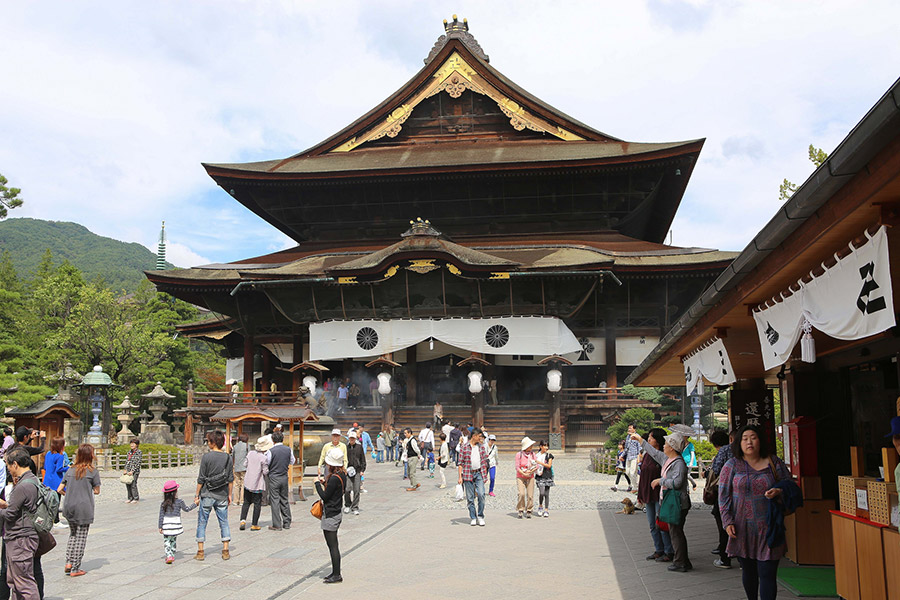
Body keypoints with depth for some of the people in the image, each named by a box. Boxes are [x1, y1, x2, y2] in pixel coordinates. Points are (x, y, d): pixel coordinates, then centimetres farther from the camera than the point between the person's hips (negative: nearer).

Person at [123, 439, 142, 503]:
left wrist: (132, 471, -14)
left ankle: (135, 498, -1)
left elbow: (138, 463, -10)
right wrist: (125, 469, 6)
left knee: (133, 484, -10)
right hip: (128, 470, 6)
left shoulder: (138, 452, -6)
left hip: (135, 471, -6)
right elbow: (126, 460, 17)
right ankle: (130, 498, 14)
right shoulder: (129, 452, 15)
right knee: (127, 484, 4)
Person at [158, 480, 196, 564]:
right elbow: (187, 509, 9)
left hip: (166, 526, 0)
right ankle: (172, 555, 22)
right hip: (176, 525, 0)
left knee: (166, 541, 8)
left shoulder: (163, 504, -2)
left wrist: (160, 527, 7)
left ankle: (169, 556, -7)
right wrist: (195, 504, 21)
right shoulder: (179, 502, -5)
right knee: (173, 540, 17)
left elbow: (161, 516, 1)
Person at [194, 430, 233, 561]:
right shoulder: (228, 457, 1)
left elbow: (201, 479, -8)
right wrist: (229, 494, 15)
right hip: (222, 496, 3)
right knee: (224, 522, 10)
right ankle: (225, 551, 9)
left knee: (202, 522, 8)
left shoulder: (207, 457, -10)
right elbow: (231, 479, 5)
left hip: (207, 495, -3)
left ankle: (200, 552, 10)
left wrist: (197, 495, 1)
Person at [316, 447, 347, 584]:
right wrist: (325, 482, 10)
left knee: (333, 546, -2)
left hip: (330, 515, -10)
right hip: (336, 512, 10)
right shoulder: (342, 474, 6)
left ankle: (337, 575, 4)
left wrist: (317, 483, -6)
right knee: (333, 545, 17)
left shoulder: (334, 478, -23)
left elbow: (325, 496, -18)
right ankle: (335, 573, 24)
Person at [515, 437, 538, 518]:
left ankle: (528, 511, 10)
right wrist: (524, 474, -20)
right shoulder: (519, 454, -6)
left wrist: (531, 471, -14)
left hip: (530, 477, 3)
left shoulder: (532, 454, 4)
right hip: (520, 477, -3)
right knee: (521, 494, -17)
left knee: (530, 495, -3)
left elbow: (536, 466, 3)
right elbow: (517, 467, -8)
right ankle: (520, 511, -1)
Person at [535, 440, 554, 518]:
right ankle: (540, 506, 9)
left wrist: (540, 463, -16)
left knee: (546, 494, 2)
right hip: (540, 476, 0)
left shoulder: (549, 455, 3)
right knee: (541, 492, -14)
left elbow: (549, 465, -6)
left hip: (547, 476, 0)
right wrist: (537, 471, -8)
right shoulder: (537, 455, 5)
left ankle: (546, 510, 10)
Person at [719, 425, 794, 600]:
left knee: (767, 574, -5)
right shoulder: (732, 465, 3)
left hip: (768, 529, -1)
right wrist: (728, 522, -5)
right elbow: (724, 496, 3)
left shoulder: (774, 462, 4)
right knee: (748, 572, 13)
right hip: (742, 530, 1)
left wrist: (779, 492, -13)